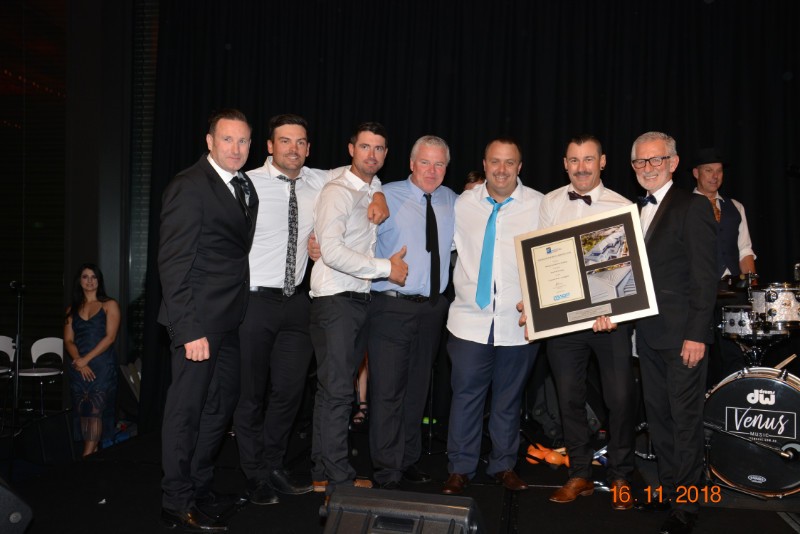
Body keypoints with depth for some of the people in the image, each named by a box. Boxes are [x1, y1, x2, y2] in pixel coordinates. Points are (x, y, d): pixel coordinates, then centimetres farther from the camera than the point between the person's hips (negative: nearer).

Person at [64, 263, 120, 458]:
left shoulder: (109, 305, 3)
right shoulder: (72, 309, 16)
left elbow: (110, 337, -6)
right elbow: (68, 340, 7)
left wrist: (87, 359, -12)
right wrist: (79, 362, -9)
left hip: (102, 366, -4)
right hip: (79, 367, 4)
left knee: (95, 409, -11)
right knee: (82, 411, 2)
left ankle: (87, 456, -13)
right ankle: (92, 452, 7)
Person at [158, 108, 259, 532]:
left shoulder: (245, 187, 14)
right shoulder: (188, 186, -11)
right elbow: (173, 262, -16)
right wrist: (189, 330, -20)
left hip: (229, 320, 8)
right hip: (198, 321, -8)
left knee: (221, 405, 16)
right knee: (186, 410, 3)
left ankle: (200, 488, 32)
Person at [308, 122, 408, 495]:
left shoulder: (378, 192, 16)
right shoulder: (337, 192, -9)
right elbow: (332, 251, -20)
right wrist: (386, 268, -16)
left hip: (362, 298, 8)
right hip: (334, 299, -8)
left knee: (336, 388, 12)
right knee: (336, 389, -6)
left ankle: (323, 472, 21)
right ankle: (339, 479, 4)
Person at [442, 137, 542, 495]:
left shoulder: (540, 205, 0)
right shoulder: (463, 204, 5)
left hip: (519, 321, 0)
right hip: (470, 318, 1)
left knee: (509, 398, 12)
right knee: (466, 394, 5)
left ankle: (504, 466, 29)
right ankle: (460, 469, 20)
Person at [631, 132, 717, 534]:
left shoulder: (693, 207, -7)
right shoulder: (636, 211, 14)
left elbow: (705, 277, -12)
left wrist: (697, 335, -17)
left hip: (682, 334, -7)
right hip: (648, 333, 7)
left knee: (685, 419, 2)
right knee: (658, 415, 14)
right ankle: (668, 488, 28)